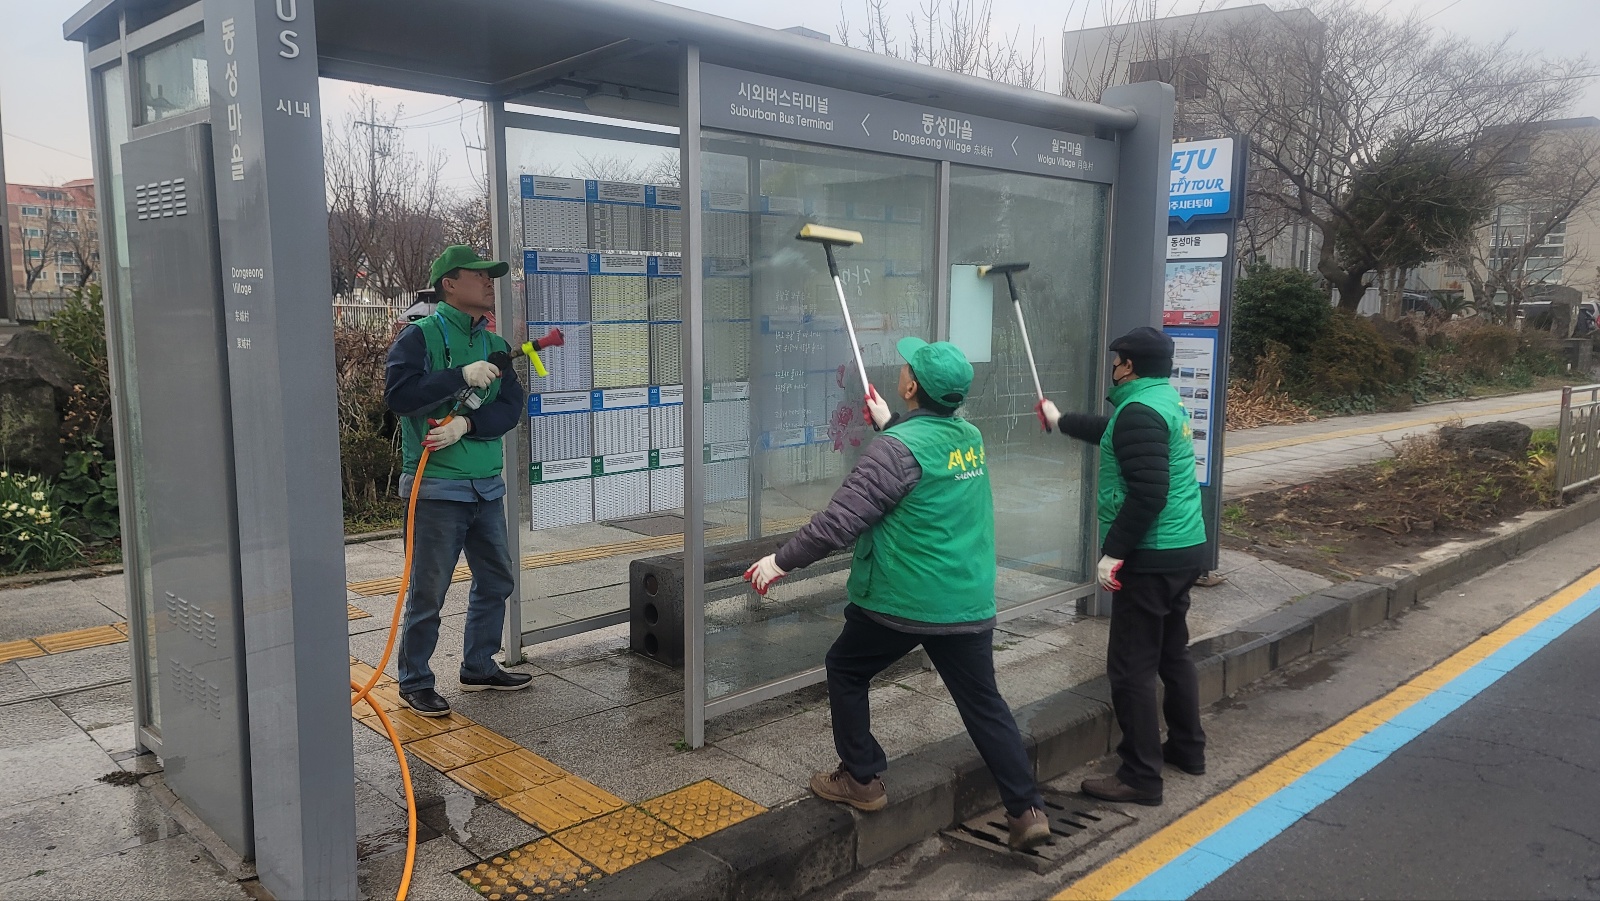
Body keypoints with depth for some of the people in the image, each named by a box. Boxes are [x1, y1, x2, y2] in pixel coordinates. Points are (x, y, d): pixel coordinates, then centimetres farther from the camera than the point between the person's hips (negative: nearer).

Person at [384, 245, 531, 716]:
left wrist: (465, 424, -16)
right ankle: (414, 681, 16)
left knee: (496, 580, 16)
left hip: (487, 486, 7)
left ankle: (478, 666, 32)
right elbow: (398, 395, -19)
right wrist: (462, 376, -22)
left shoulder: (494, 345, 12)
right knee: (428, 590, 1)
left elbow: (510, 409, 1)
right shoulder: (420, 336, -6)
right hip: (437, 487, -7)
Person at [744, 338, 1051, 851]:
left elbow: (839, 521, -18)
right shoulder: (971, 437, 5)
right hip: (969, 604, 6)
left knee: (846, 671, 17)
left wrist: (782, 561, -9)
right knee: (984, 702, 14)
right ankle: (1027, 809, 12)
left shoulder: (898, 447, -17)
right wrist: (888, 423, 33)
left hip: (900, 601, -6)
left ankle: (862, 779, 23)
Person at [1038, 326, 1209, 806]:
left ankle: (1141, 777, 2)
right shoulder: (1166, 400, 13)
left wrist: (1113, 551, -21)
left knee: (1131, 667, -4)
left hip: (1152, 559, -10)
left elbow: (1146, 494, -26)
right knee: (1173, 652, 22)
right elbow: (1111, 432, 33)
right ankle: (1187, 747, 36)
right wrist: (1060, 421, 45)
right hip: (1185, 550, 10)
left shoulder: (1140, 411, -18)